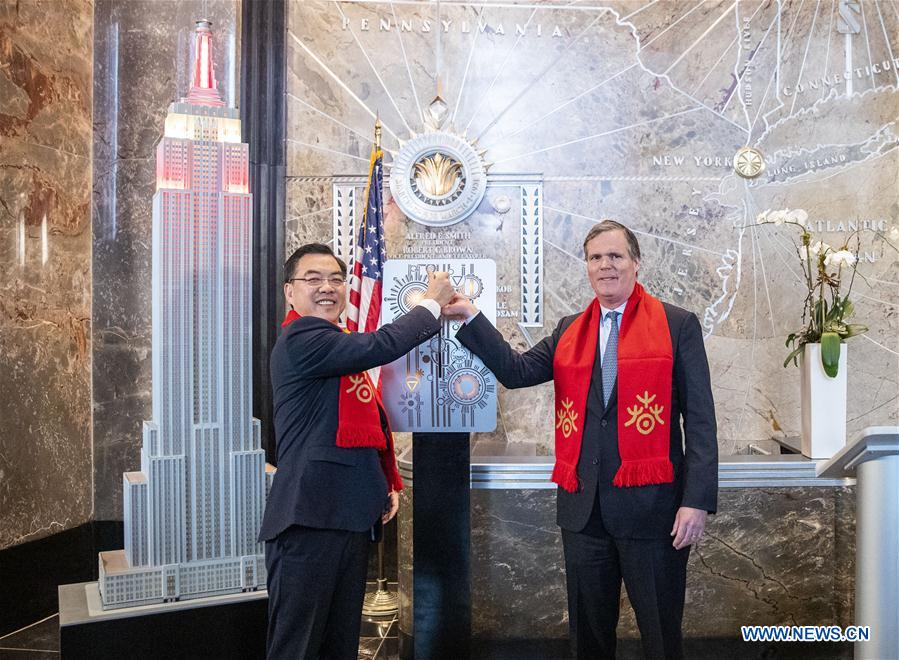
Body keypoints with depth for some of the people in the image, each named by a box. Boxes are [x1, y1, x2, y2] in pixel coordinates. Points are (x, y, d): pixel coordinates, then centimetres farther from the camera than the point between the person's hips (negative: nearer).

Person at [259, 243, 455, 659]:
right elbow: (382, 346, -23)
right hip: (310, 517, -10)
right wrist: (432, 302, -9)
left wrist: (389, 483, 15)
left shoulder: (342, 350, 19)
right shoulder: (301, 339, -11)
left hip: (351, 516, 10)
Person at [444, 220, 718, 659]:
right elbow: (516, 371, 3)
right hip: (582, 507, 4)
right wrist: (470, 318, -4)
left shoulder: (678, 325, -1)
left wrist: (697, 500, -13)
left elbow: (699, 419, -5)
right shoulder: (569, 330, 13)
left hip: (651, 505, -4)